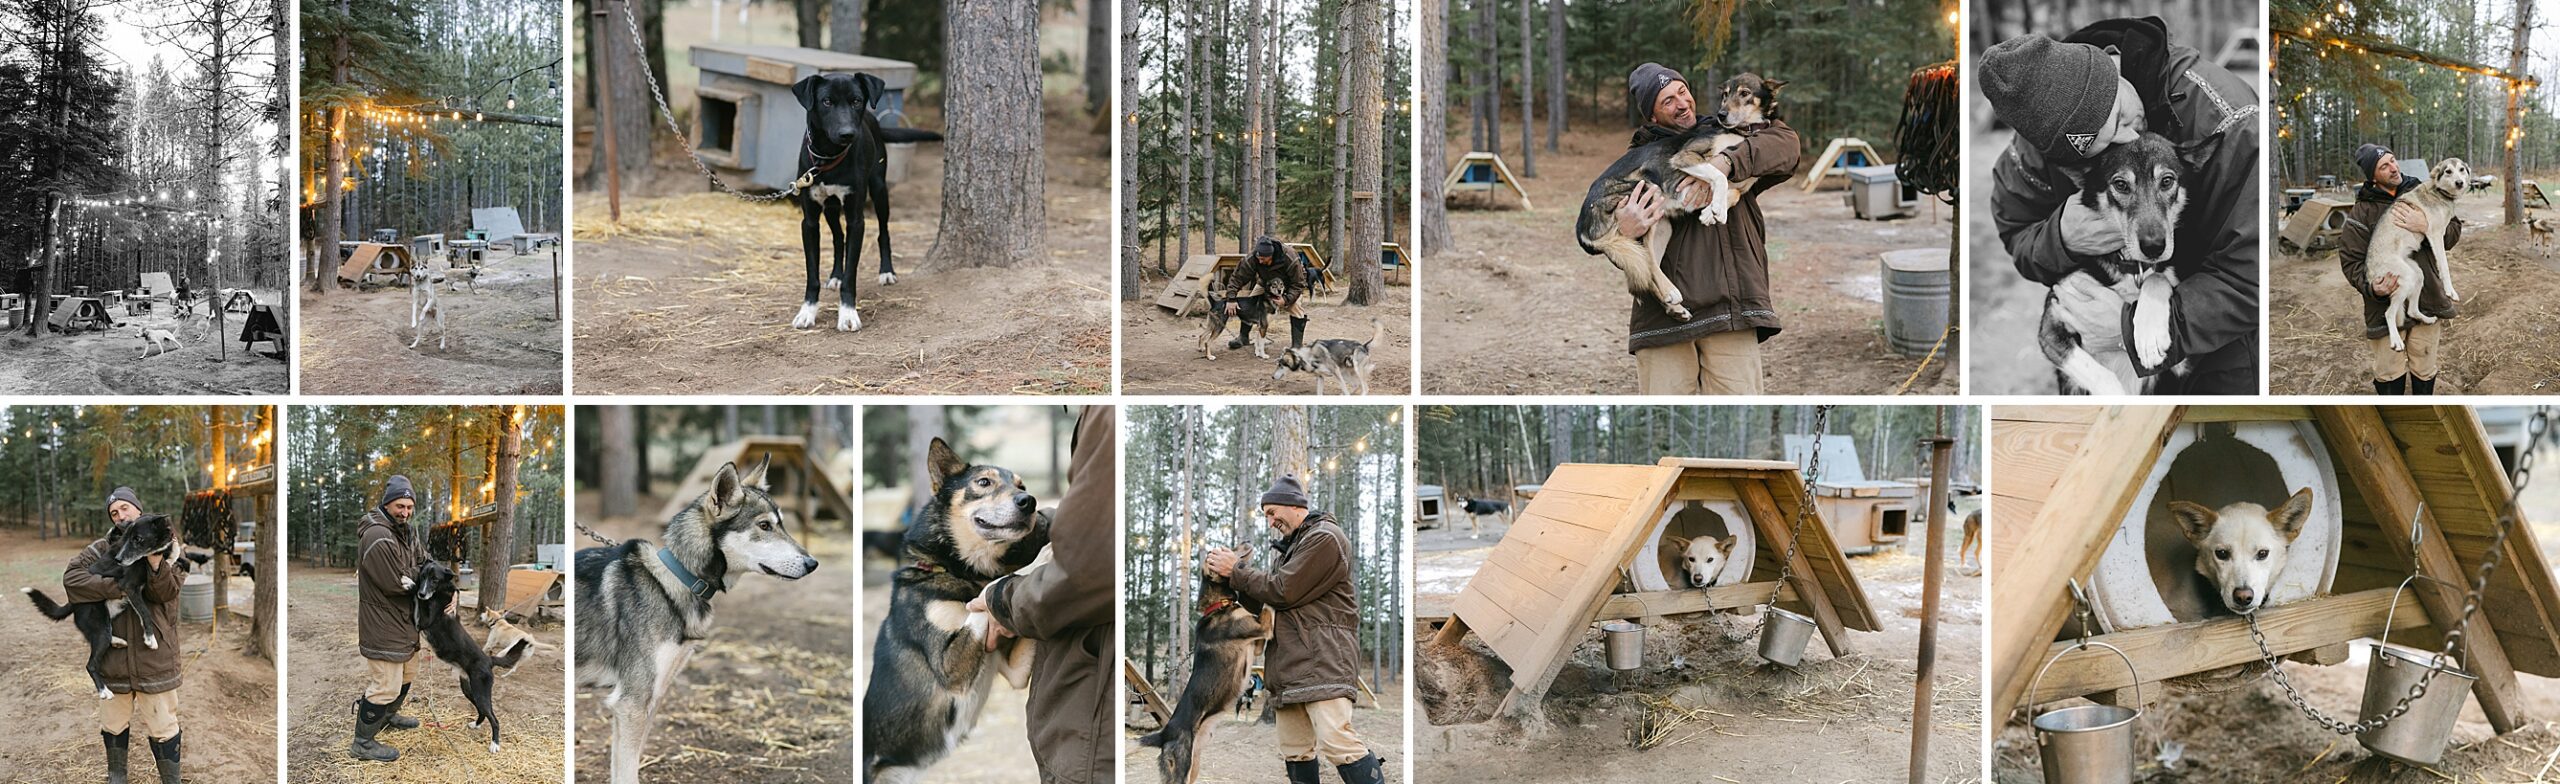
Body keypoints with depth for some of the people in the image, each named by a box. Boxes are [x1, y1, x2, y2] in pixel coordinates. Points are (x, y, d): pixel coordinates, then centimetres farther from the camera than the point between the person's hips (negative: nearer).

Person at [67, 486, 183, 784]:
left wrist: (156, 564, -26)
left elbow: (166, 593, -7)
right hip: (114, 652, 2)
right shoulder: (103, 549, 4)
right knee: (114, 723, 16)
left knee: (162, 725, 1)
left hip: (154, 655, -2)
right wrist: (115, 587, -19)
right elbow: (70, 576, -10)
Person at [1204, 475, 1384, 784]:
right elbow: (1274, 584, 20)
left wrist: (1235, 571, -1)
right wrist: (1231, 567, 6)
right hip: (1290, 663, 10)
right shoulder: (1296, 542, 25)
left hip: (1322, 658, -10)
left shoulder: (1325, 538, -7)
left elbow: (1284, 591, -10)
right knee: (1295, 750, 6)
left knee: (1336, 741, -22)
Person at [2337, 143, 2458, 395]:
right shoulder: (2362, 211, -3)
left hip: (2426, 298, 2)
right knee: (2389, 370, 1)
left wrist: (2427, 227, -17)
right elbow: (2351, 260, -4)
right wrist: (2371, 288, -20)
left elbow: (2453, 232, 4)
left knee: (2424, 369, 11)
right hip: (2385, 305, -2)